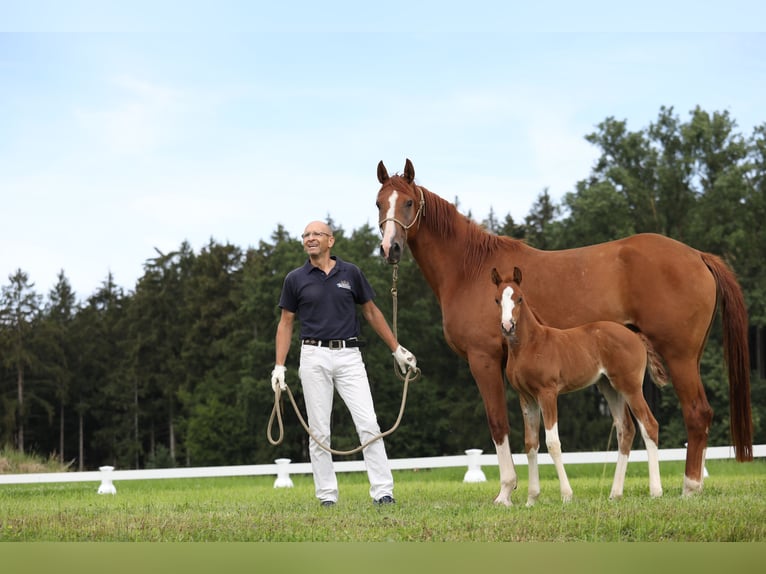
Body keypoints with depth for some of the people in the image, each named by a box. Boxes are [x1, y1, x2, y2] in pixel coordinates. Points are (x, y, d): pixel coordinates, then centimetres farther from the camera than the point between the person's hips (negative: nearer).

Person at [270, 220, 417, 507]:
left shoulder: (351, 273, 6)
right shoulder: (295, 279, 4)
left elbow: (372, 312, 13)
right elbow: (286, 323, 9)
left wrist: (397, 349, 12)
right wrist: (279, 366, 1)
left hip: (349, 355, 0)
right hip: (314, 357, 0)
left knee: (368, 424, -8)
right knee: (319, 430, 1)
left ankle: (383, 491, -6)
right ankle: (327, 494, 8)